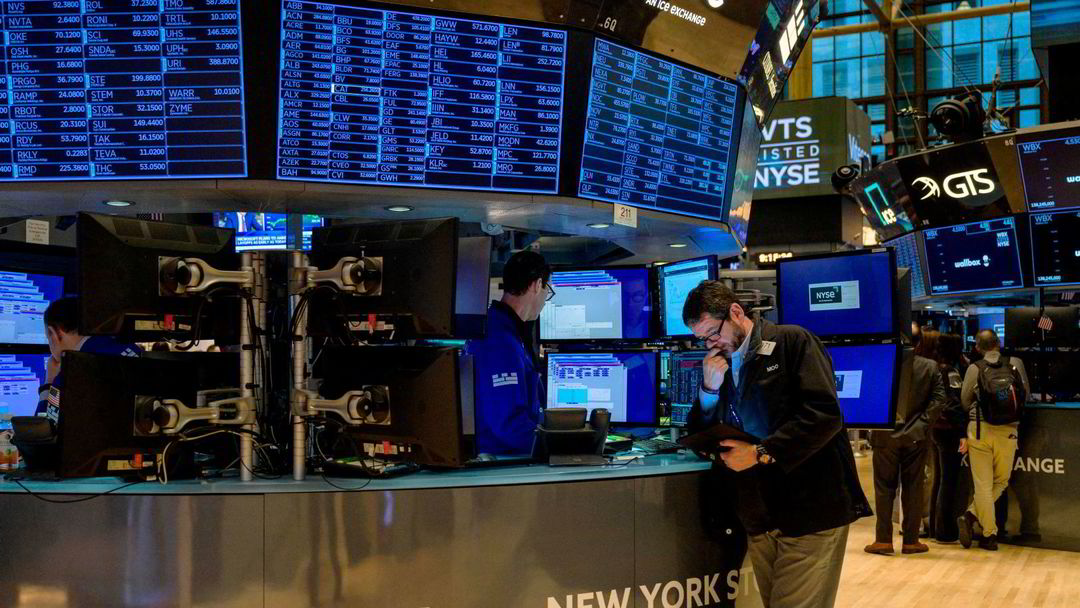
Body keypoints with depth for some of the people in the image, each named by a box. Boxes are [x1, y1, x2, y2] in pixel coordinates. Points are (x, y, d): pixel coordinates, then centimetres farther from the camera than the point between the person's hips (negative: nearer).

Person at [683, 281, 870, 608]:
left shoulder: (793, 342, -6)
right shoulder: (718, 364, 14)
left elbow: (824, 414, -16)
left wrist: (761, 453, -17)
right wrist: (710, 388, -3)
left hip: (810, 508, -6)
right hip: (760, 517, 6)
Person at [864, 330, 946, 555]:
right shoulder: (931, 367, -1)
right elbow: (938, 400, -7)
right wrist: (922, 424, -3)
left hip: (886, 434, -1)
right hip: (916, 436, 1)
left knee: (884, 487, 5)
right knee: (913, 488, 8)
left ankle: (883, 540, 5)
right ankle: (911, 540, 12)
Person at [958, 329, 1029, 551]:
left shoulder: (974, 368, 0)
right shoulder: (1016, 364, 2)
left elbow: (964, 403, 5)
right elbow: (1026, 394, 12)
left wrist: (963, 436, 17)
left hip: (979, 429, 0)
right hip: (1008, 432, 0)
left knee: (983, 484, 5)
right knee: (1001, 482, 16)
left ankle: (990, 534, 2)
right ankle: (972, 515, 2)